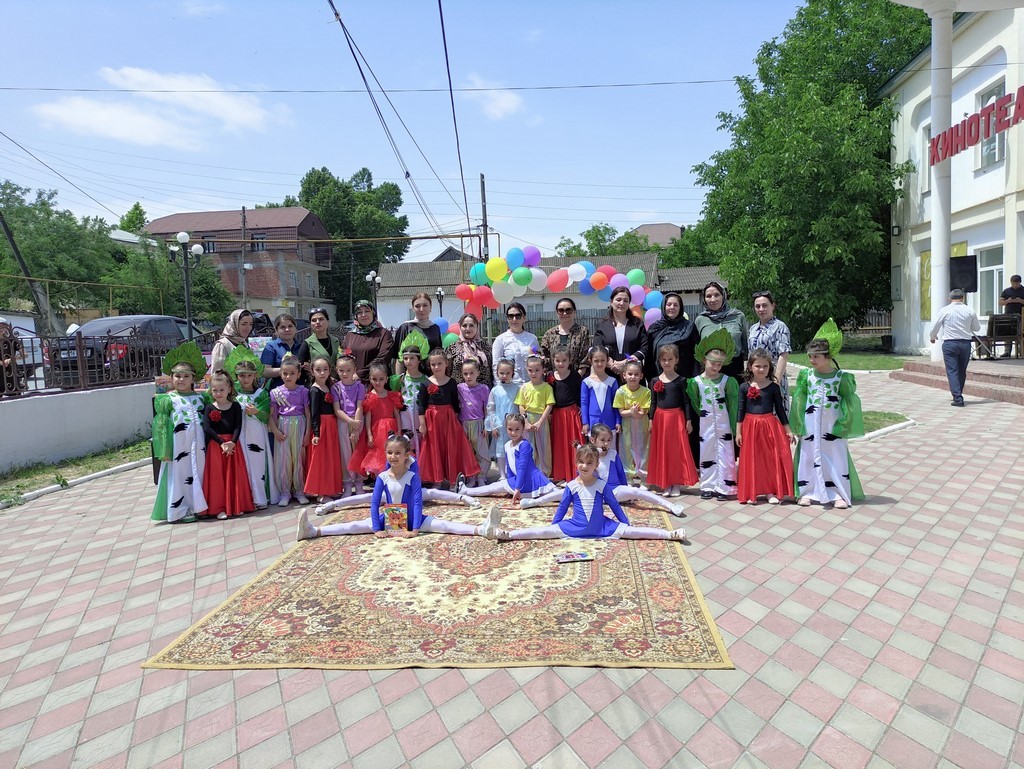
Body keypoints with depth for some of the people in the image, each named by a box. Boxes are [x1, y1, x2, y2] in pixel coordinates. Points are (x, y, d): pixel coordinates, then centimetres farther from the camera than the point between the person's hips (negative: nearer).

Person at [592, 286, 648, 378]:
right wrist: (612, 365, -16)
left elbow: (644, 348, 1)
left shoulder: (638, 324, 11)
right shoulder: (601, 326, 10)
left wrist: (625, 363, -12)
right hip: (609, 375, 0)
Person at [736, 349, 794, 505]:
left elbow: (780, 409, 5)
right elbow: (740, 410, 2)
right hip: (750, 427, 0)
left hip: (770, 426, 0)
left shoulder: (774, 387, 0)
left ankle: (771, 492, 16)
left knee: (771, 459, 3)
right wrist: (738, 432, -1)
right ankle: (752, 493, 16)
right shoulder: (744, 387, -1)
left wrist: (788, 430, 4)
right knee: (752, 460, 5)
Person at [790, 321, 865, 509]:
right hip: (810, 428, 1)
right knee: (808, 457, 6)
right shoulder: (806, 376, -1)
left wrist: (842, 426, -5)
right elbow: (799, 401, 1)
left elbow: (850, 403, -2)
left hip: (832, 428, -1)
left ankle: (839, 494, 16)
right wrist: (798, 426, 0)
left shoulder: (841, 377, -6)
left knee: (836, 458, 5)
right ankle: (807, 492, 17)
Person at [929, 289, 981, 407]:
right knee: (962, 371, 15)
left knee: (952, 371, -3)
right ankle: (958, 395, 27)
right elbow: (977, 328, 14)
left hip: (949, 343, -3)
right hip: (965, 343, 3)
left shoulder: (944, 310, -5)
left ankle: (958, 398, -10)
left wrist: (933, 337, 20)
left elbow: (935, 327, 1)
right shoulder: (969, 311, 2)